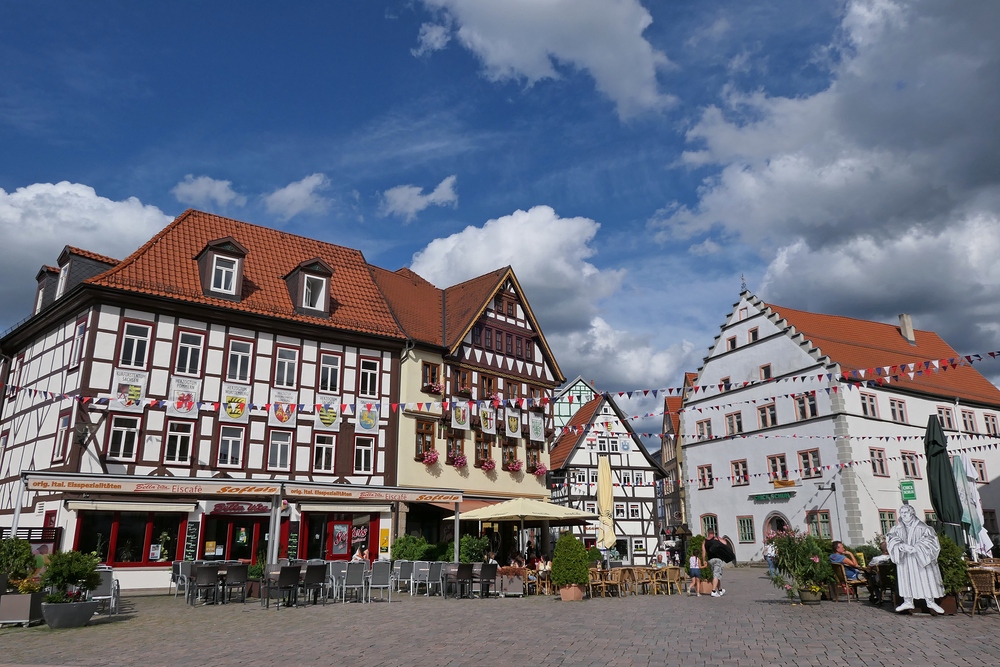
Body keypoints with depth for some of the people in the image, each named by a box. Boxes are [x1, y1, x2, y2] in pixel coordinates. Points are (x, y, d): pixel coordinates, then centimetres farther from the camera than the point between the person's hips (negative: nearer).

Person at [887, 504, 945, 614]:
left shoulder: (921, 526, -5)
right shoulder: (898, 528, 4)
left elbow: (930, 538, -12)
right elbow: (891, 538, -5)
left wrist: (916, 548, -23)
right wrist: (903, 546, -23)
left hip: (920, 557, -2)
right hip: (904, 559, 3)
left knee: (926, 578, 0)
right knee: (905, 578, 3)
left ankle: (930, 601, 13)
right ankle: (908, 601, 10)